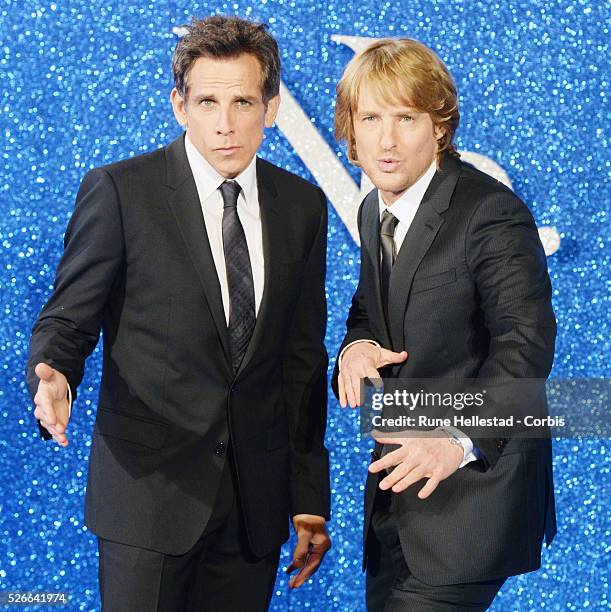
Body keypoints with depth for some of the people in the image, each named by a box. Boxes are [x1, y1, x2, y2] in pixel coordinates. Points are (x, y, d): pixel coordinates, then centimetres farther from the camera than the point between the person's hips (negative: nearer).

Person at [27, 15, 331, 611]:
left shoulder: (302, 206, 7)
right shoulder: (118, 192, -7)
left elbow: (304, 357, 11)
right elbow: (66, 320, -2)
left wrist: (309, 500, 11)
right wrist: (53, 380, -27)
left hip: (255, 502, 4)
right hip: (148, 490, -3)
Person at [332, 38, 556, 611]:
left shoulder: (492, 212, -18)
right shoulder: (374, 211, 8)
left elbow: (525, 343, -24)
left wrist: (461, 437, -38)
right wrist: (356, 345, -6)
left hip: (471, 484, -8)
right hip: (398, 479, 8)